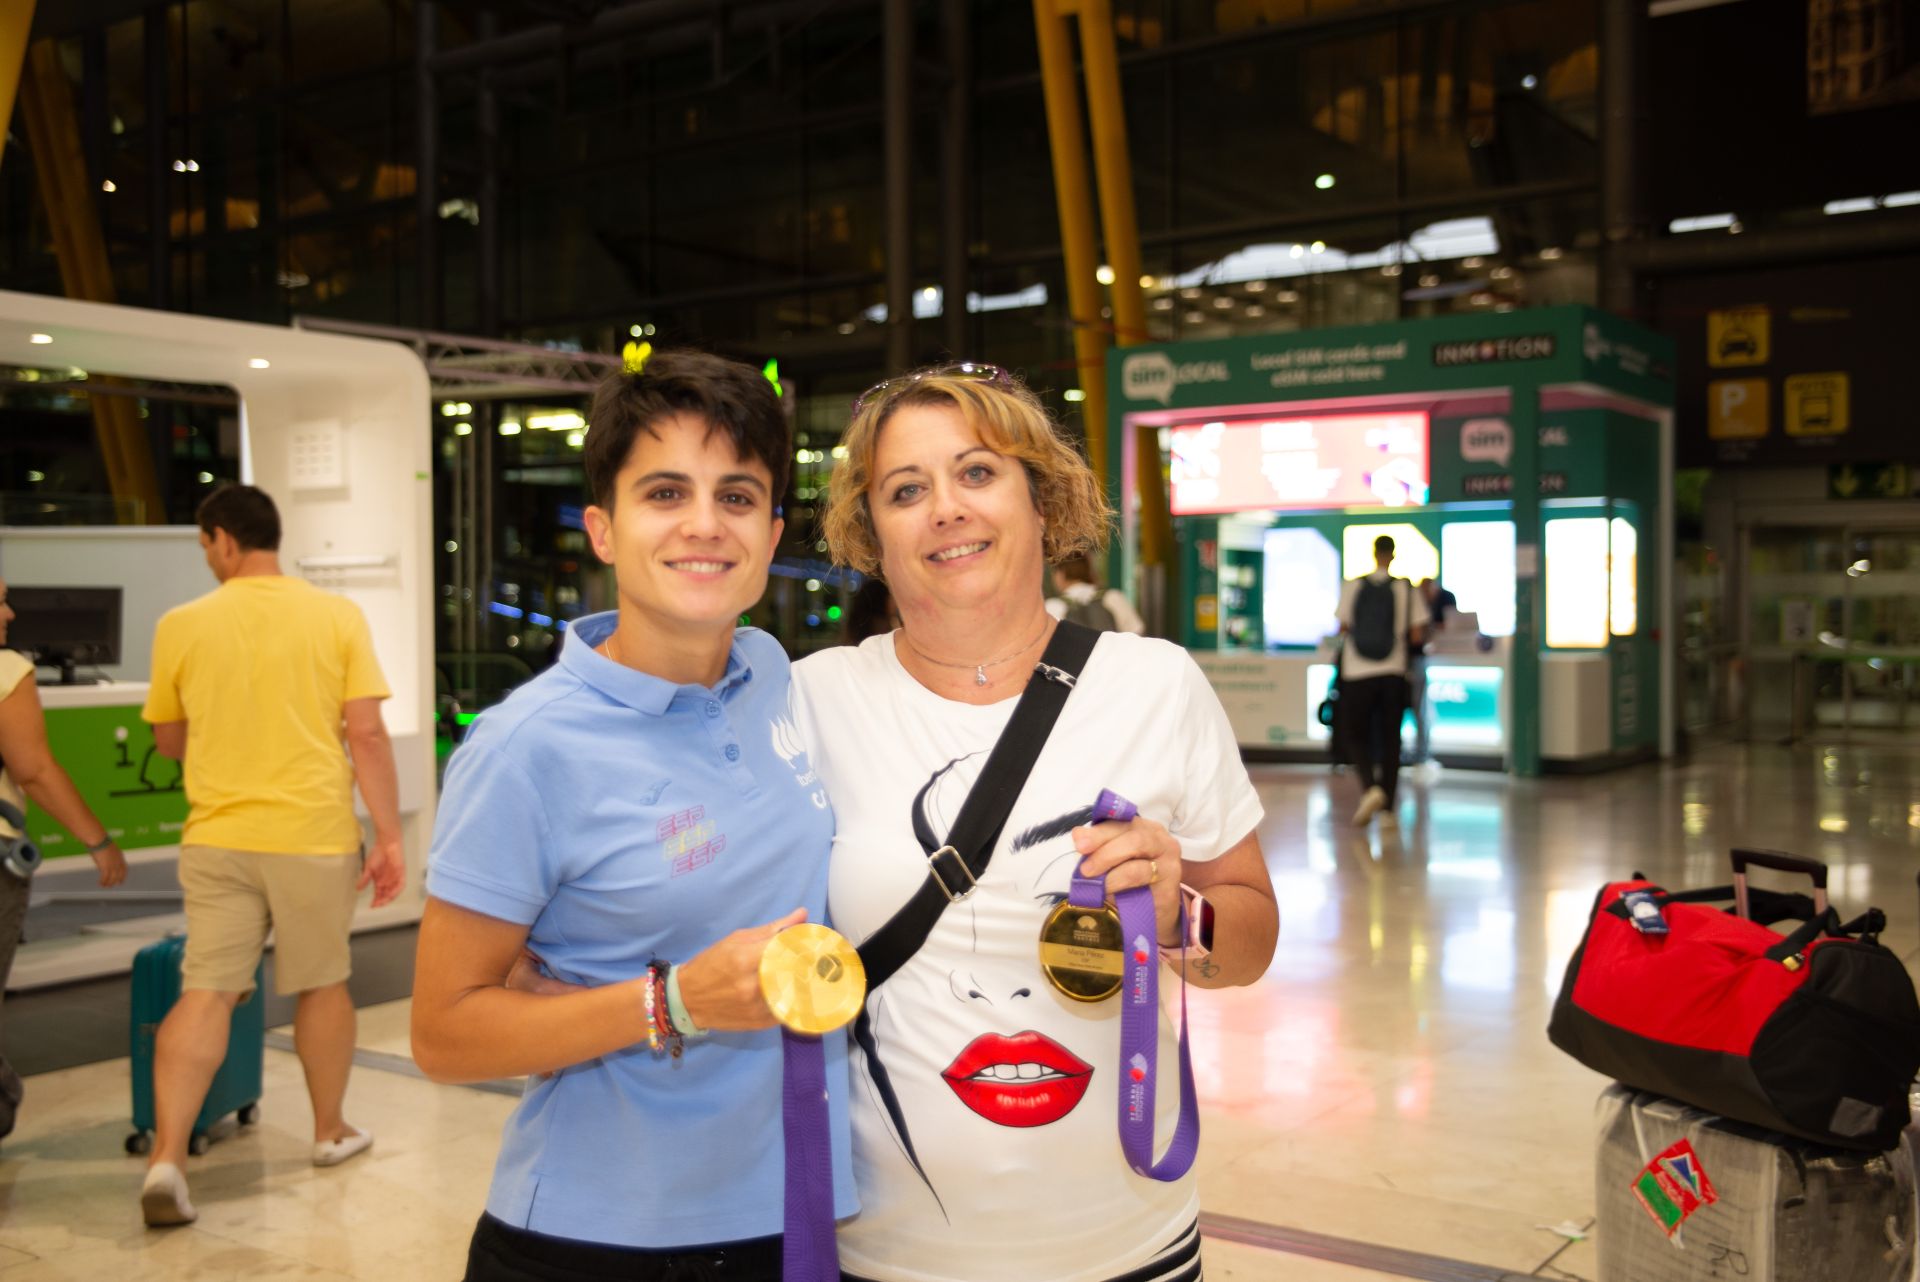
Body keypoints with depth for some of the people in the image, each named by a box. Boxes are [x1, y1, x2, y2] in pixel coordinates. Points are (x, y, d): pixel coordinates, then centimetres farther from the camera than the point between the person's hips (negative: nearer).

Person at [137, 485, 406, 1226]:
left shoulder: (183, 625, 0)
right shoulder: (337, 617, -4)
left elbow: (169, 741, 11)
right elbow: (367, 733, -9)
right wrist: (390, 837, -5)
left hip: (218, 837, 1)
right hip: (314, 833, -1)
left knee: (206, 992, 4)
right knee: (323, 984, 15)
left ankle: (166, 1157, -6)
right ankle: (330, 1131, 30)